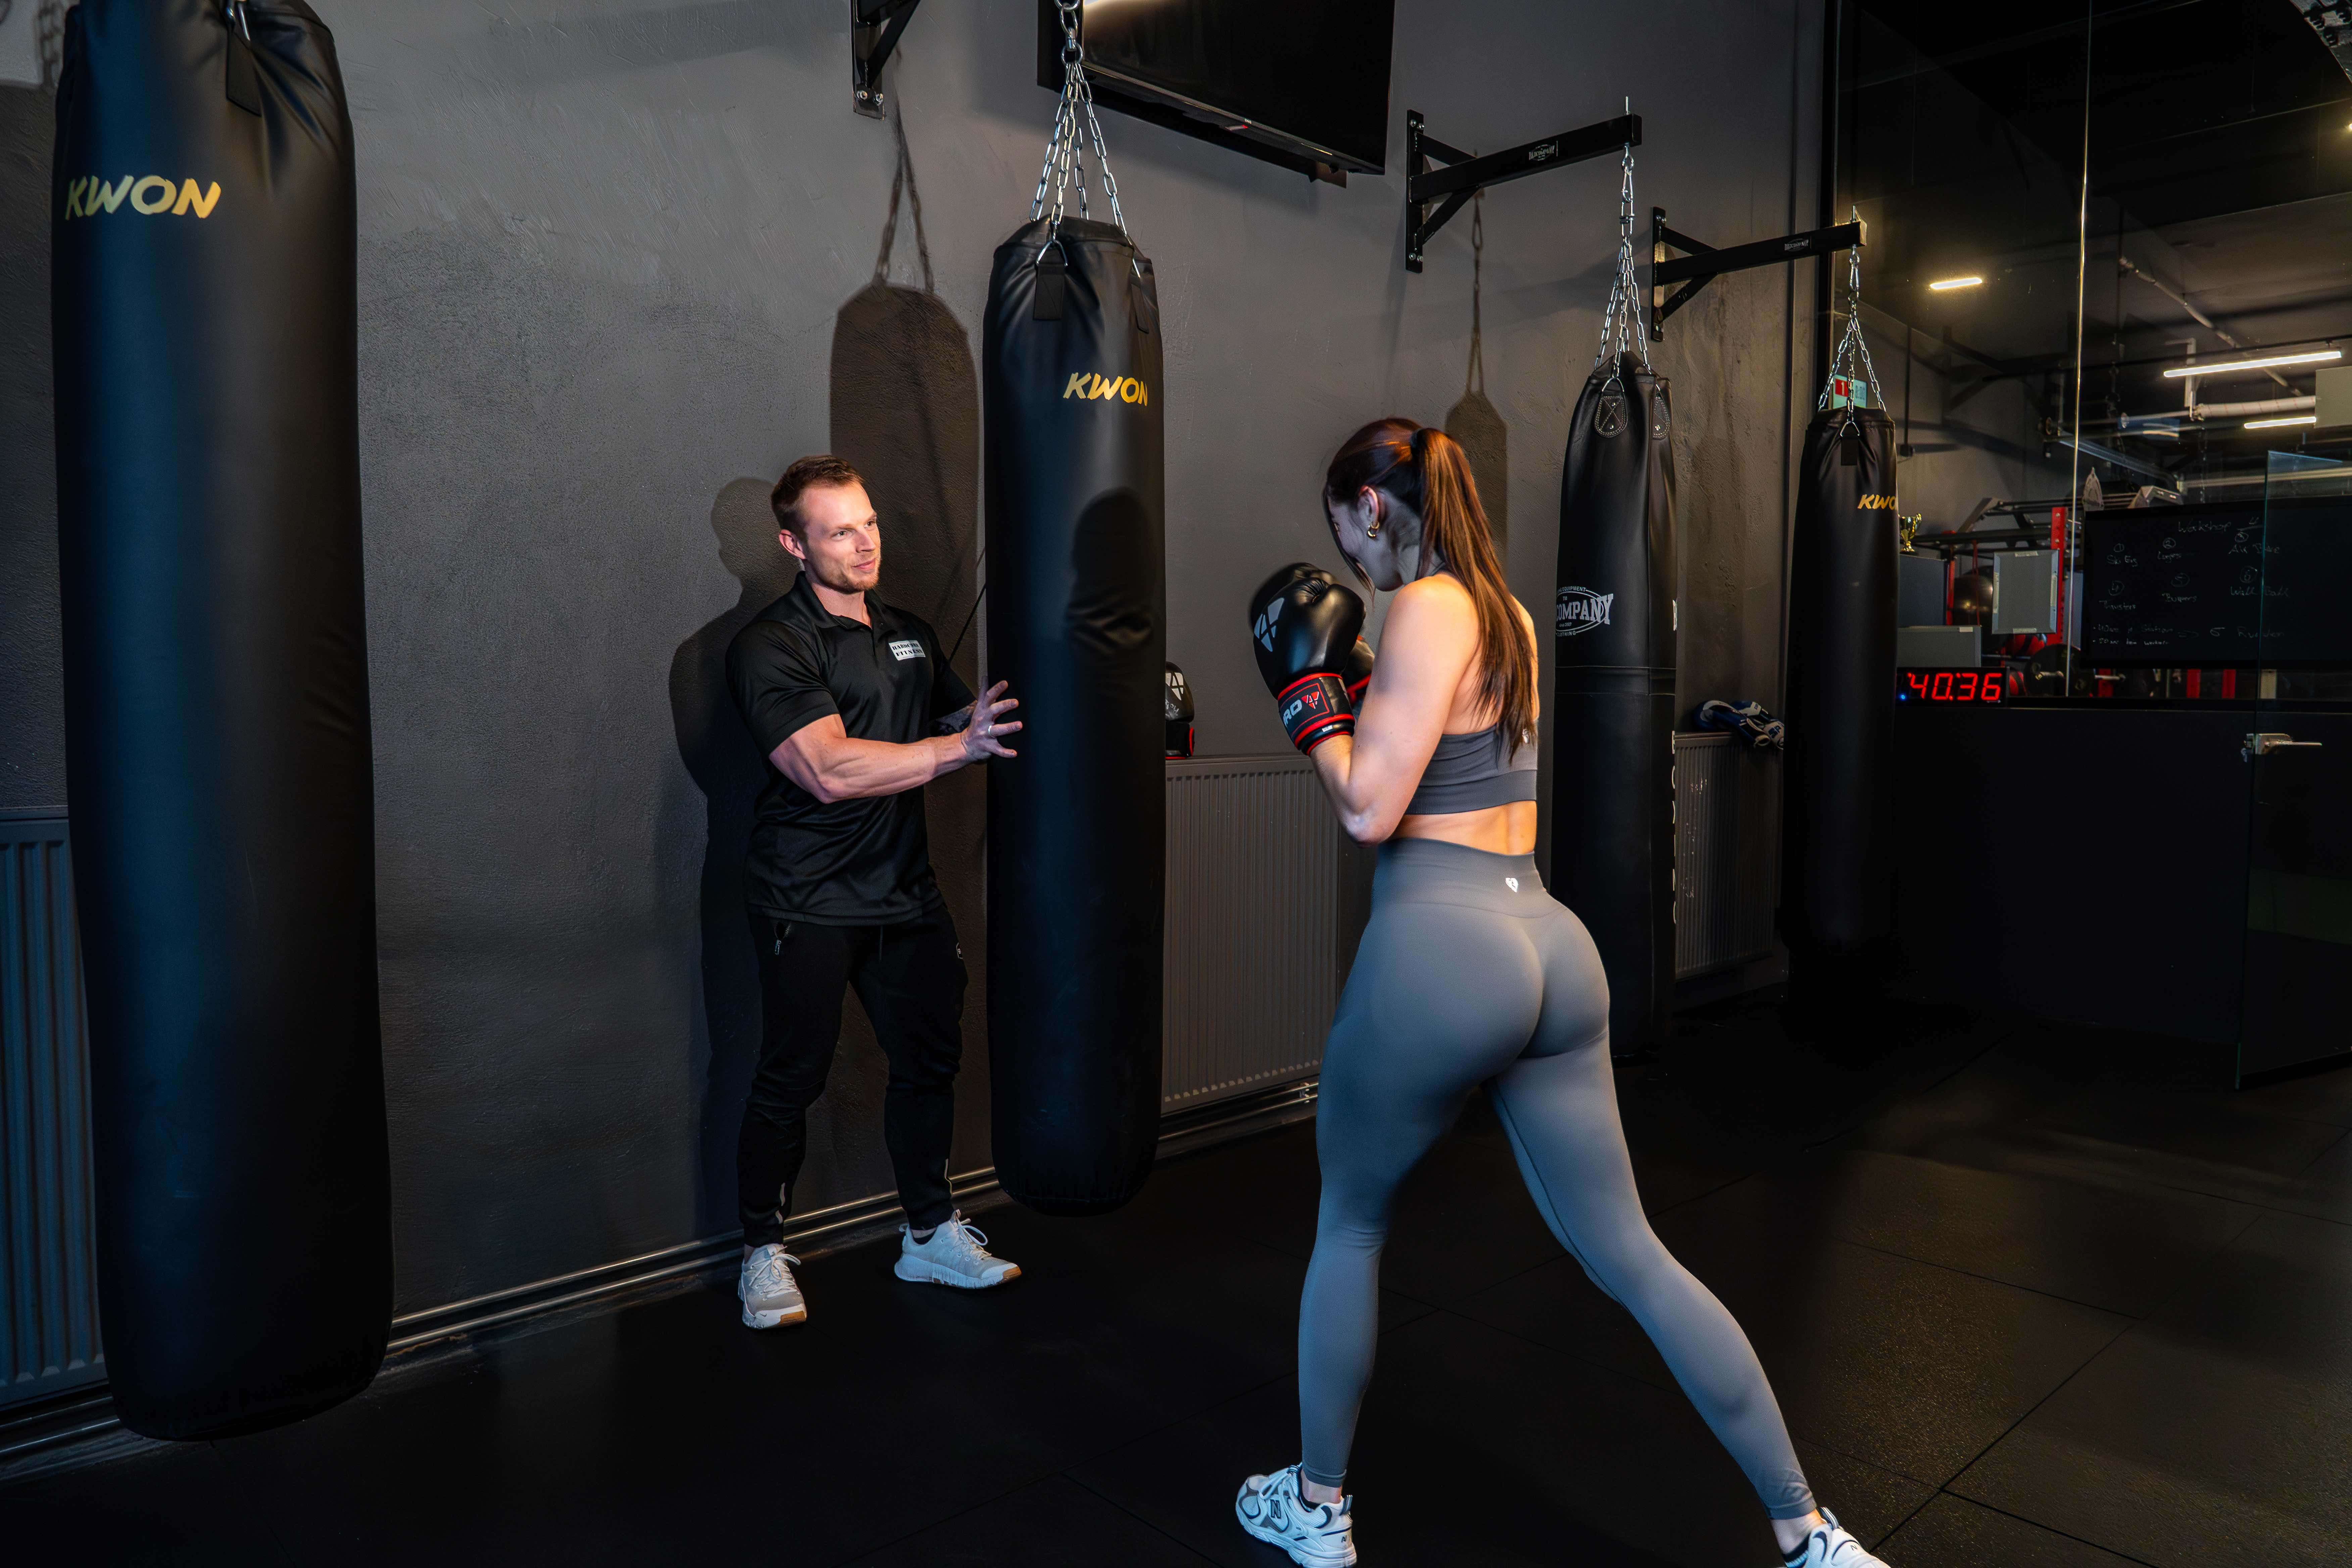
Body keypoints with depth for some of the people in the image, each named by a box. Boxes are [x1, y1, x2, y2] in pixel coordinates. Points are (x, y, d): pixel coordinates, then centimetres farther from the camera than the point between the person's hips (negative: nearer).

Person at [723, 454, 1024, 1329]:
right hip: (811, 905, -6)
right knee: (790, 1081, 2)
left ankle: (930, 1235, 26)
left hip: (906, 893, 6)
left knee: (930, 1060, 10)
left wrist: (1023, 719, 4)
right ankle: (763, 1252, 20)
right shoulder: (771, 647, -10)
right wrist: (965, 747, -27)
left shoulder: (910, 635, 13)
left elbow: (964, 719, 24)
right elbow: (831, 770, -23)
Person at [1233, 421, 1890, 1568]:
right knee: (1629, 1255, 15)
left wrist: (1306, 689, -2)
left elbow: (1370, 810, -14)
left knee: (1350, 1223, 16)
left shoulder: (1424, 609, -11)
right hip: (1547, 947, 8)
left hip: (1438, 950, -8)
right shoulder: (1505, 612, 14)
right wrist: (1355, 674, 22)